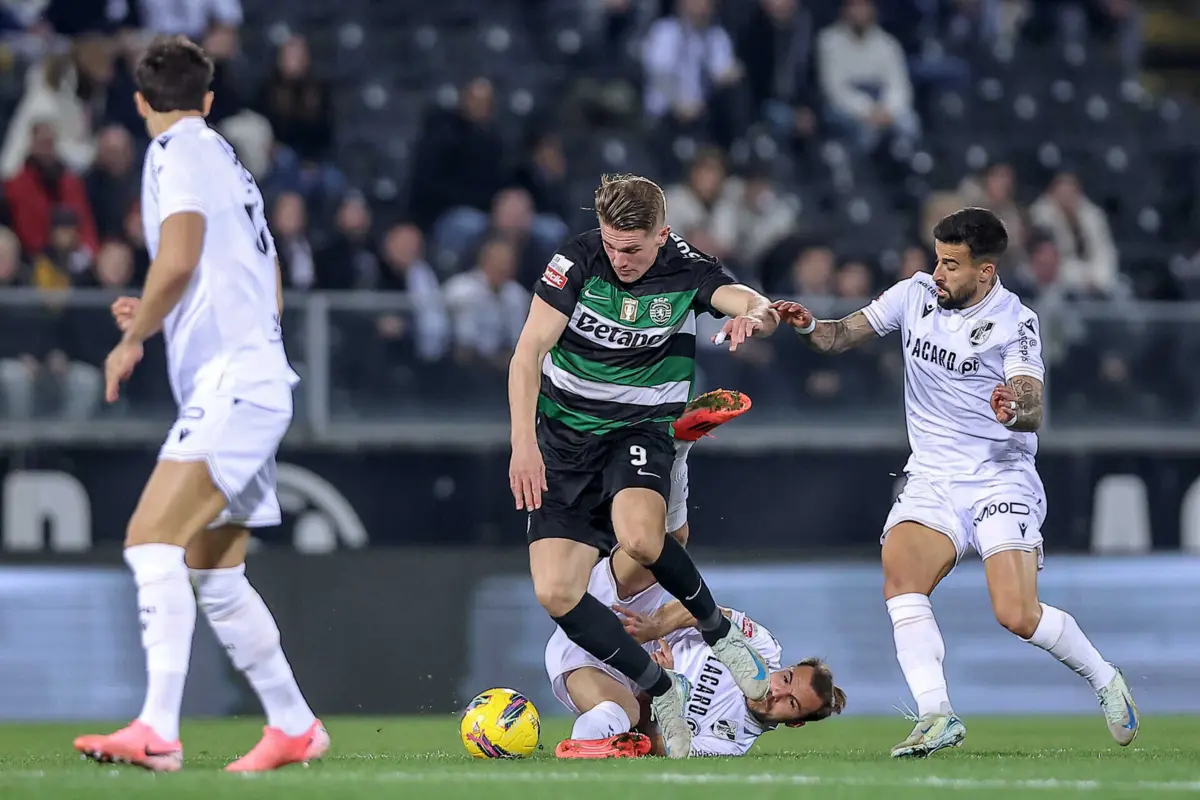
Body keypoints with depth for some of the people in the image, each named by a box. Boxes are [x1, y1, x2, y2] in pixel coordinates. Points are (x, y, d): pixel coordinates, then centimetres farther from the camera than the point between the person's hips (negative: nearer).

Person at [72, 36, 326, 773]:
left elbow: (179, 256, -20)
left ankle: (158, 731, -33)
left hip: (231, 382, -10)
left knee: (153, 541, -21)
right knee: (214, 576, 15)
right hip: (246, 385, 10)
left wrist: (131, 340, -7)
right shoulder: (230, 164, 24)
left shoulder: (177, 151, -4)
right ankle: (295, 729, 23)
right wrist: (159, 320, 32)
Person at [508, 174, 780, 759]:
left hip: (641, 429, -2)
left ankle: (717, 629, -8)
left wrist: (755, 315, -52)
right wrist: (524, 441, -22)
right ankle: (662, 693, 3)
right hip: (563, 435, 2)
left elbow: (761, 308, -26)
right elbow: (530, 350, -12)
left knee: (638, 535, -35)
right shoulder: (579, 260, -10)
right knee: (555, 594, -13)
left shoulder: (685, 271, -11)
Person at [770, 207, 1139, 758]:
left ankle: (1104, 679, 11)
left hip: (1001, 480, -4)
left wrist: (1014, 412, -43)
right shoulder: (915, 295, 3)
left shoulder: (1014, 323, -10)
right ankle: (936, 717, -28)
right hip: (932, 480, 4)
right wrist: (808, 326, -14)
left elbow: (1033, 411, -19)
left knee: (1017, 615, -18)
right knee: (899, 574, -25)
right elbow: (843, 336, 8)